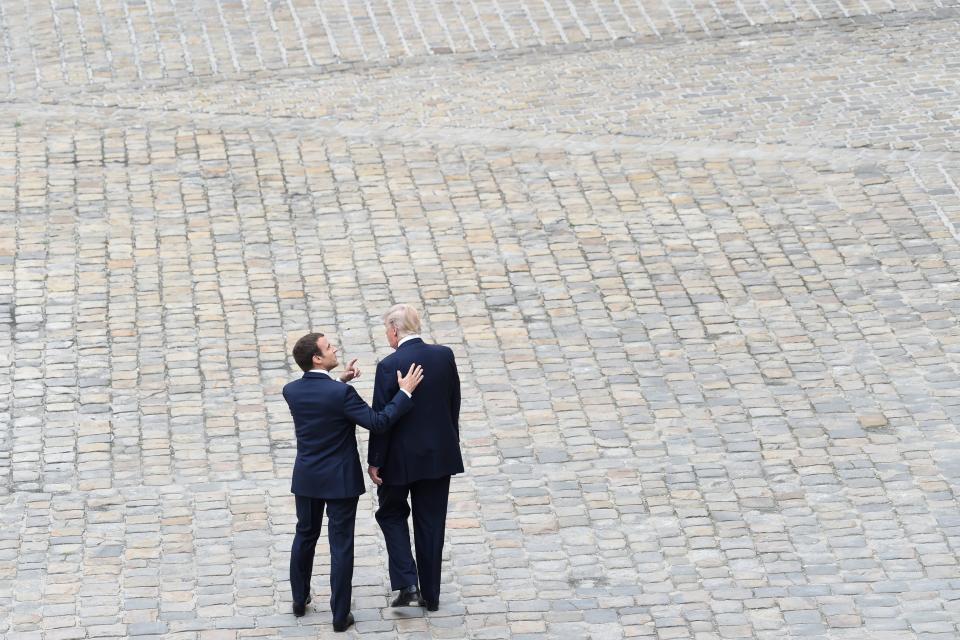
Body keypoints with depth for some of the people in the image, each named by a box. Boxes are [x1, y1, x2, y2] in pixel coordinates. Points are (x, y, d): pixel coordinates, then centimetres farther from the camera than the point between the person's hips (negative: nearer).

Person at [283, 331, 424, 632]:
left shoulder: (291, 391, -5)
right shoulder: (341, 393, -23)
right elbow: (378, 422, -24)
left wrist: (340, 381, 9)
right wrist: (404, 392, -18)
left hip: (306, 480, 5)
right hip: (340, 481, -5)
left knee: (305, 536, 23)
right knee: (341, 546, 4)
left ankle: (299, 600, 34)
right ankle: (340, 615, 9)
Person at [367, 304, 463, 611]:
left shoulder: (389, 366, -19)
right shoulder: (445, 356, -4)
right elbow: (454, 404, 5)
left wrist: (375, 462, -7)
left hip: (401, 457, -4)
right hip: (440, 454, 4)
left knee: (391, 513, 17)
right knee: (431, 523, 14)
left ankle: (407, 583, 2)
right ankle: (430, 594, 21)